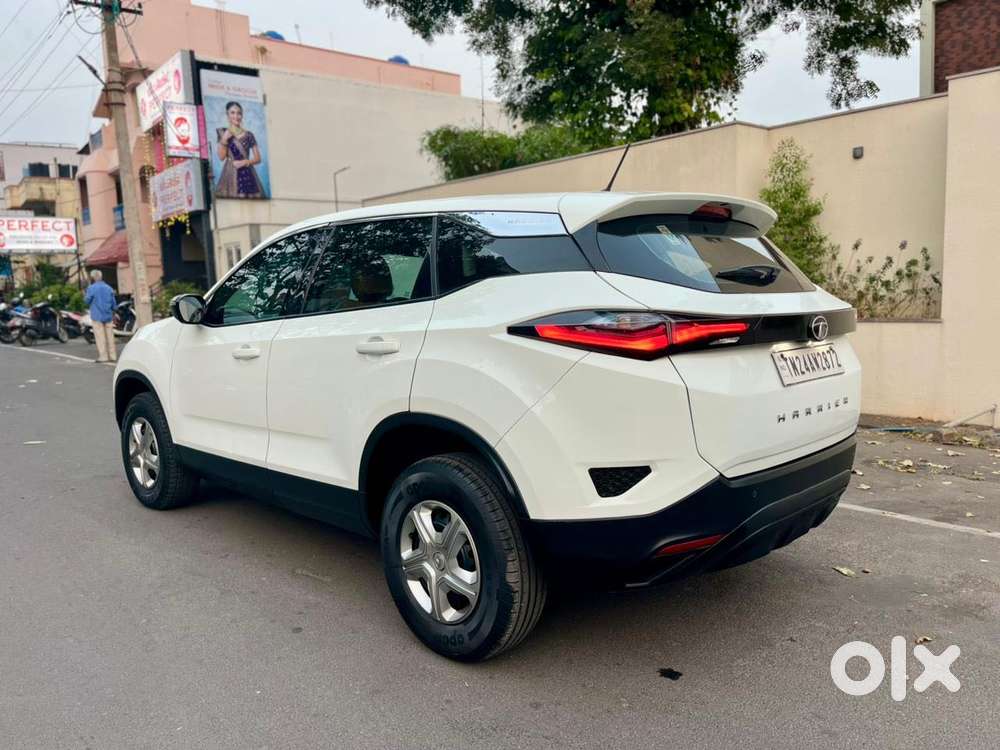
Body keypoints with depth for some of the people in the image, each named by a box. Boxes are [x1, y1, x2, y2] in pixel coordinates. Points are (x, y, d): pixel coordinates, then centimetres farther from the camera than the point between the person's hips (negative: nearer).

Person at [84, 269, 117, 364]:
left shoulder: (91, 288, -7)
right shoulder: (109, 288, 9)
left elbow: (87, 301, -3)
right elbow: (113, 303, 11)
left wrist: (84, 296, 17)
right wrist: (113, 312, 23)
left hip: (97, 316, -5)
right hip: (108, 315, 5)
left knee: (100, 336, -4)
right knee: (109, 335, 7)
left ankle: (103, 356, -6)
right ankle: (112, 355, 8)